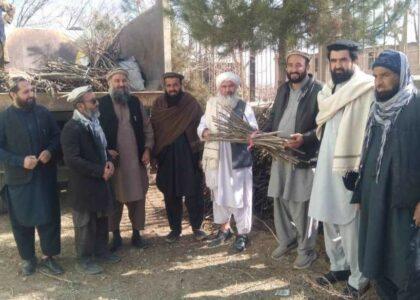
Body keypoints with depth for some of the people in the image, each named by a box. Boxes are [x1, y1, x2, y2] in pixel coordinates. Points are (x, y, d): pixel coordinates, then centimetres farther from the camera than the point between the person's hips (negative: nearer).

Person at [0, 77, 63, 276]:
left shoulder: (43, 112, 1)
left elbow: (57, 136, 7)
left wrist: (50, 151, -12)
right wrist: (21, 161, -19)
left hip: (46, 176, 2)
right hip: (19, 179, -2)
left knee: (49, 217, 8)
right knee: (22, 221, 11)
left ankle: (48, 257, 25)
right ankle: (28, 258, 30)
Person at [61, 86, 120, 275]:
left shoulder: (94, 123, 7)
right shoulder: (72, 128, -18)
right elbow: (72, 160, -23)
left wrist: (108, 161, -2)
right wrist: (100, 171, -19)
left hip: (100, 181, 8)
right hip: (84, 185, -7)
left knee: (102, 219, 17)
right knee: (85, 223, 6)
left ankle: (101, 251, 35)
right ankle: (84, 260, 21)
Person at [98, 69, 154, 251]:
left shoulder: (135, 102, 7)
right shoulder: (102, 104, -4)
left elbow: (147, 128, 9)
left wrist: (147, 149, 0)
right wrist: (105, 151, -12)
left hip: (136, 160, 3)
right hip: (113, 160, -3)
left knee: (137, 198, 9)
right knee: (114, 200, 8)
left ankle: (136, 234, 24)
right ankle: (116, 236, 23)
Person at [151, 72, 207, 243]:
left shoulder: (191, 103, -3)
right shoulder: (159, 104, 3)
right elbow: (153, 129, 7)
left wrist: (200, 154, -5)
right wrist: (155, 155, 4)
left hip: (189, 157, -2)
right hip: (167, 158, 2)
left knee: (193, 193, 1)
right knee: (171, 195, 9)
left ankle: (197, 227, 18)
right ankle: (175, 229, 24)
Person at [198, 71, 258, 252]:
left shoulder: (244, 106, 1)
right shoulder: (211, 104, 10)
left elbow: (254, 129, -7)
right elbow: (202, 125, 8)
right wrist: (204, 132, -15)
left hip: (238, 159, -3)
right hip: (216, 158, 4)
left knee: (239, 196, 0)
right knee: (219, 194, 14)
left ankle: (243, 234, 13)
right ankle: (224, 229, 31)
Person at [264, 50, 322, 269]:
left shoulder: (318, 90, -9)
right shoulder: (283, 89, 13)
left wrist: (304, 138, -27)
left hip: (304, 157, -7)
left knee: (302, 206, 2)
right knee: (280, 201, 16)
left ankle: (306, 250, 19)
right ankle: (286, 240, 35)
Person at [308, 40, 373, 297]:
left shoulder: (366, 86, -8)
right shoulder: (330, 88, 16)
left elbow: (367, 129, -16)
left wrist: (359, 166, -20)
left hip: (349, 165, -7)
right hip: (327, 162, 8)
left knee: (349, 222, -1)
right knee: (329, 218, 15)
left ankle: (359, 277, 15)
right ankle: (339, 266, 32)